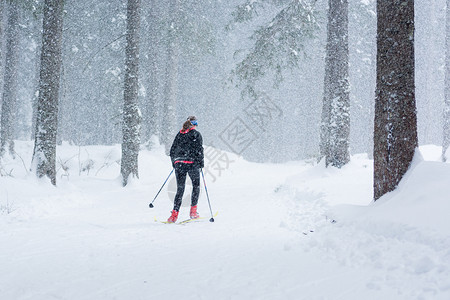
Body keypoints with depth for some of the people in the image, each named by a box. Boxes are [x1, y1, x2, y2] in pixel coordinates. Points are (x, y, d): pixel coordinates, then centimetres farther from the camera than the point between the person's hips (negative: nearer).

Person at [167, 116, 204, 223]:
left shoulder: (179, 134, 14)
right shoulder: (196, 134, 0)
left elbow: (172, 151, 16)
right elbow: (199, 150, -8)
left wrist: (174, 163, 26)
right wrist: (201, 163, 2)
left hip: (179, 163, 4)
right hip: (192, 163, -4)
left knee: (180, 189, 6)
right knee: (196, 186, 14)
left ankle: (175, 213, -7)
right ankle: (193, 211, 7)